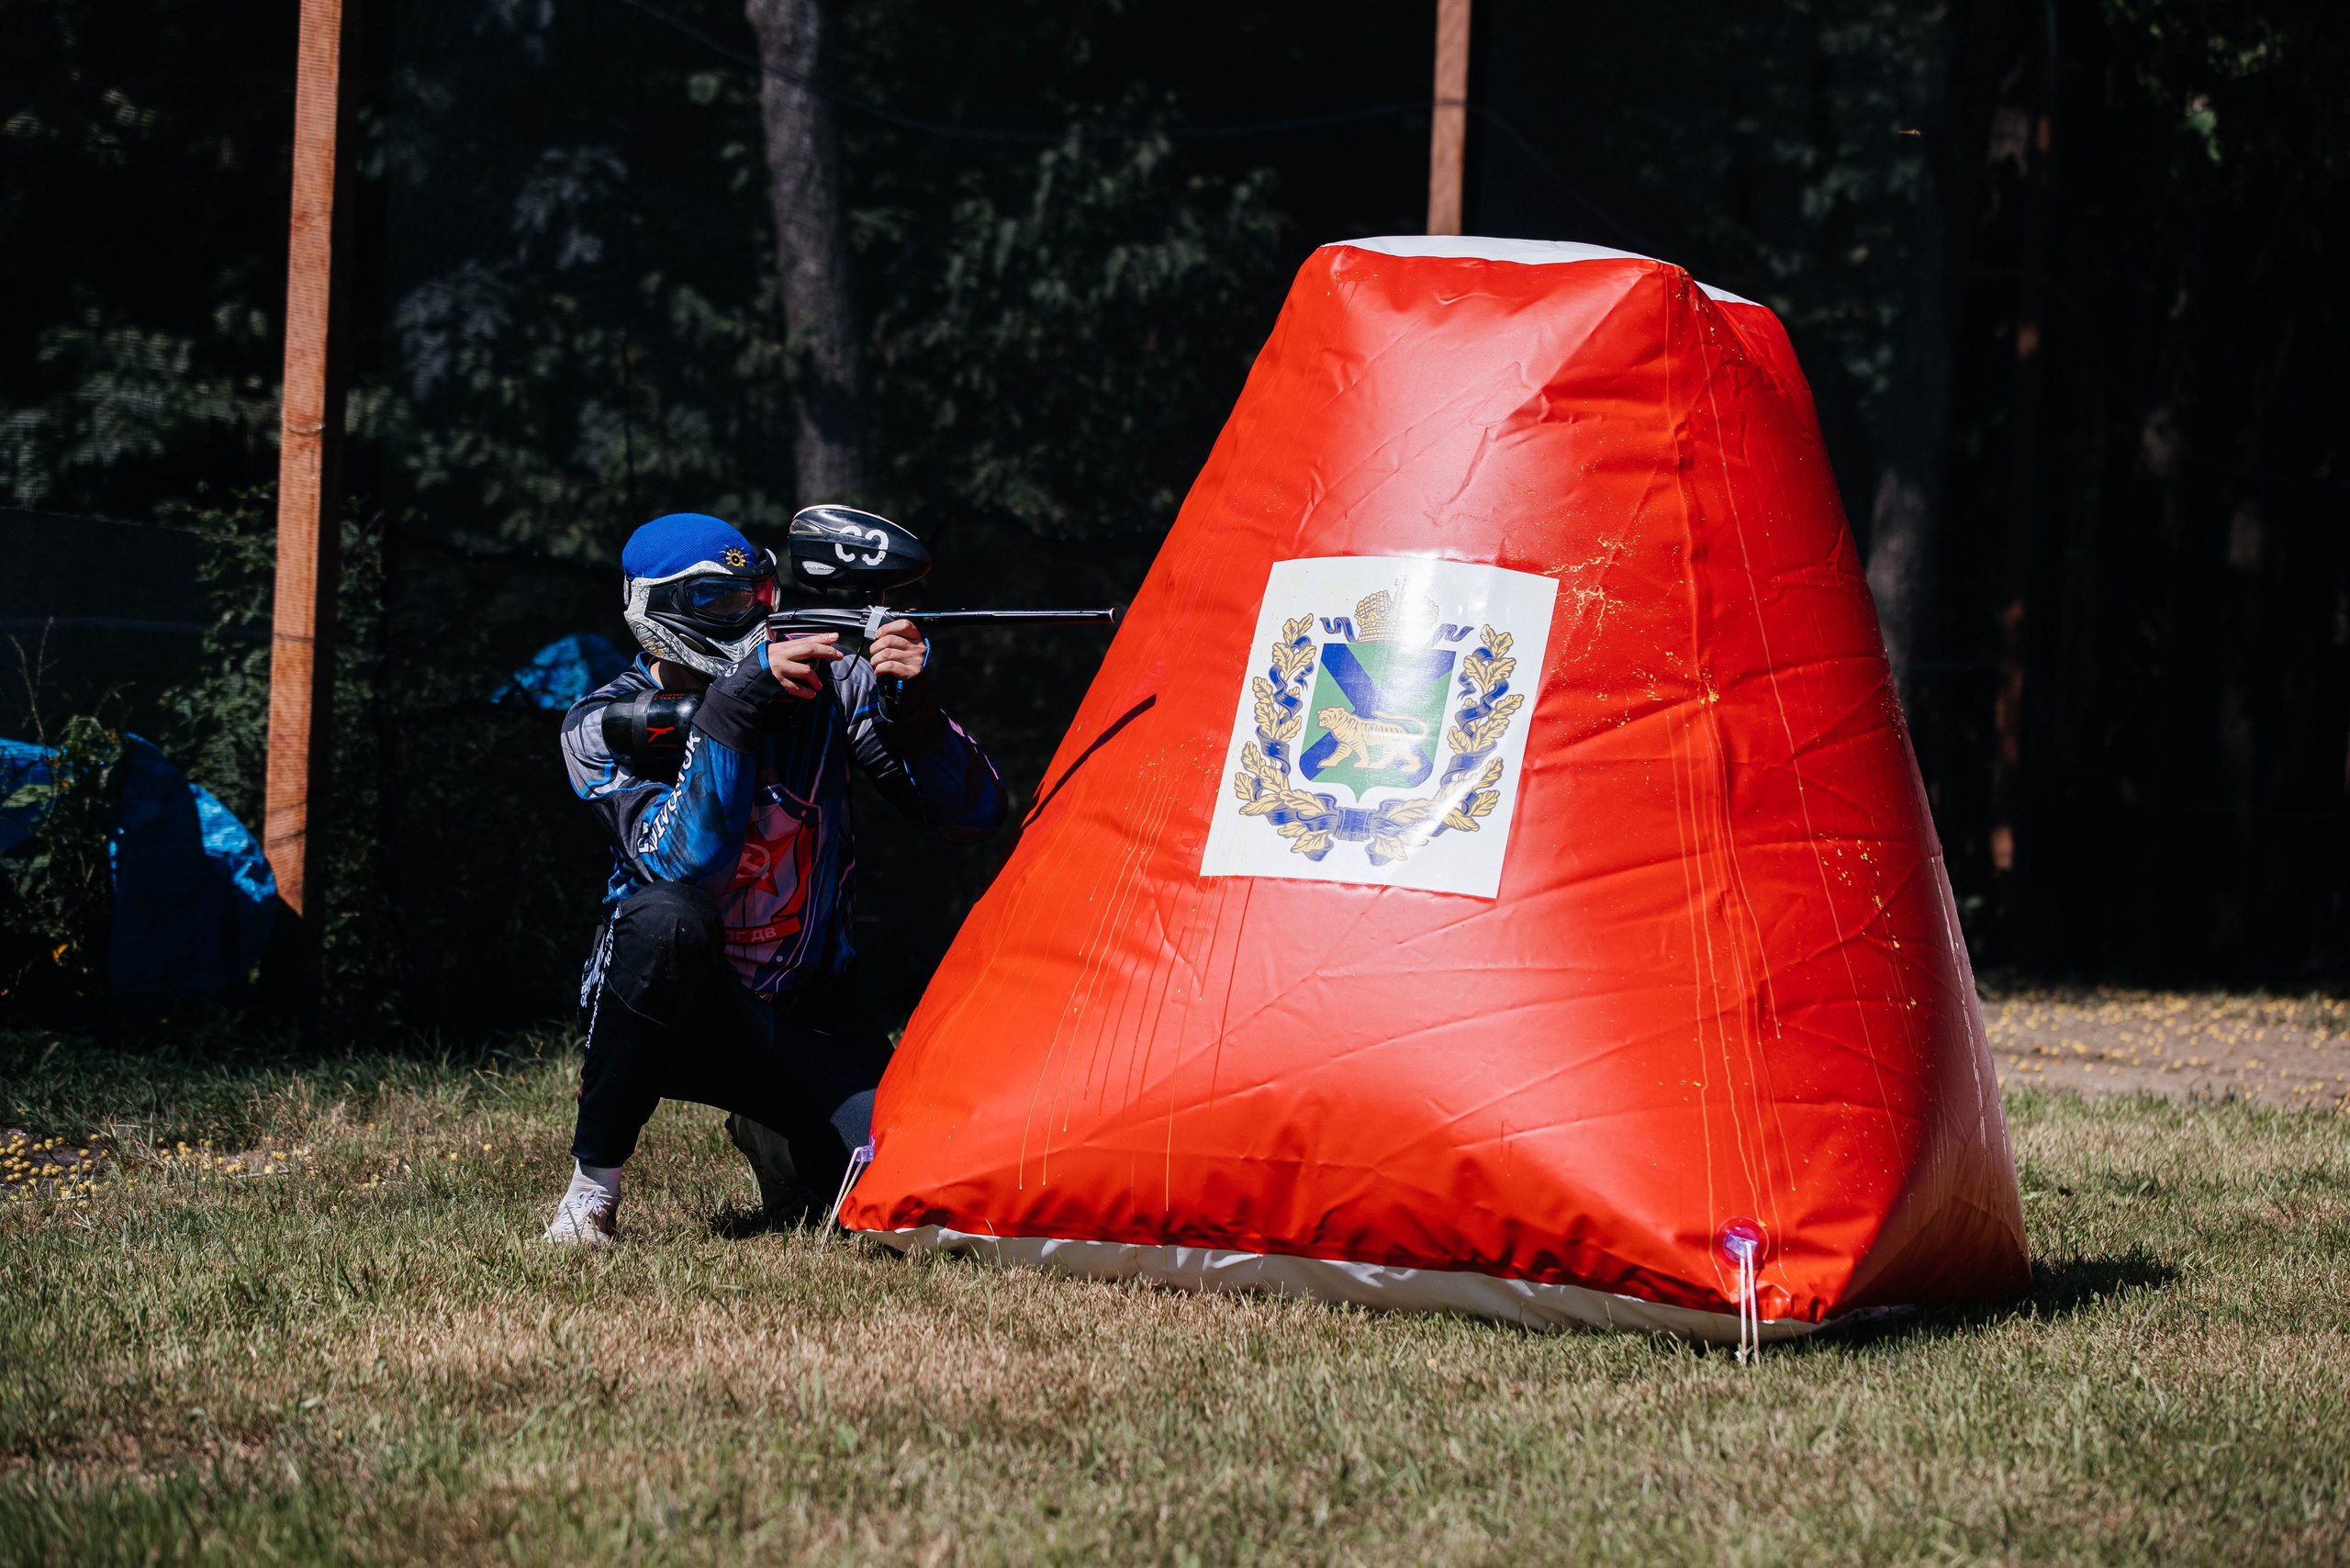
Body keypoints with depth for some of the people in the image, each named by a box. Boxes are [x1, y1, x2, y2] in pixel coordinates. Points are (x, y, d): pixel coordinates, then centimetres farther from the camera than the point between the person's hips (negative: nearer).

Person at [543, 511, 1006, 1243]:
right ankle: (593, 1183, -20)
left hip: (804, 1014, 3)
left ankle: (768, 1132, 18)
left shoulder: (823, 679, -8)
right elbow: (685, 868, -30)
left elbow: (974, 815, -10)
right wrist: (732, 710, -37)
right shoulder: (603, 726, -12)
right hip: (671, 1002, -3)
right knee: (666, 916, -38)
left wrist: (912, 708, -28)